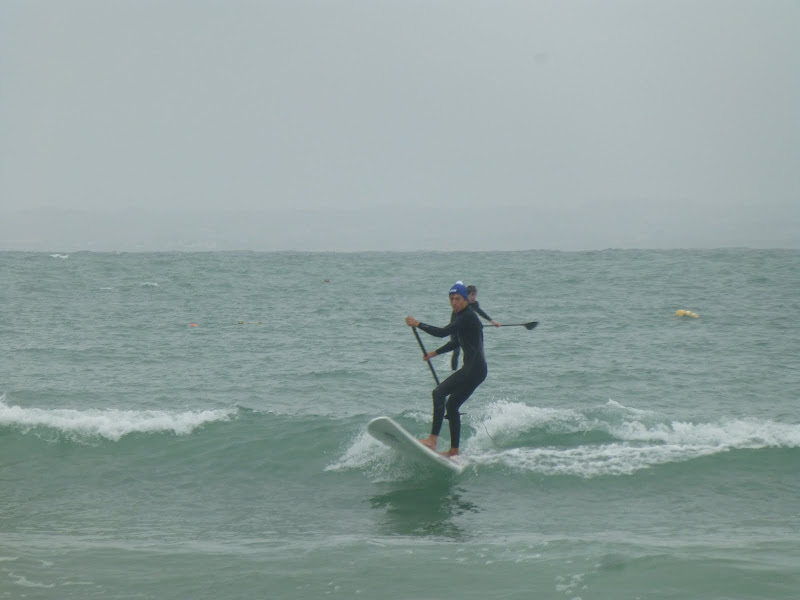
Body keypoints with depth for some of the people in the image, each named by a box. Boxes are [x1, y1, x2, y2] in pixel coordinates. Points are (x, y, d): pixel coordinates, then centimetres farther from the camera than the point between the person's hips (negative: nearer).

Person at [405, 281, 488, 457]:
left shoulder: (467, 317, -15)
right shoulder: (458, 315, 16)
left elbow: (443, 332, -24)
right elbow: (456, 342, 30)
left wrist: (418, 324, -17)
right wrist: (435, 353, 27)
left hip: (475, 368, -10)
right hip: (474, 369, 10)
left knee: (439, 393, -20)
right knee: (451, 404, 14)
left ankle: (433, 439, -27)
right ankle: (454, 451, 18)